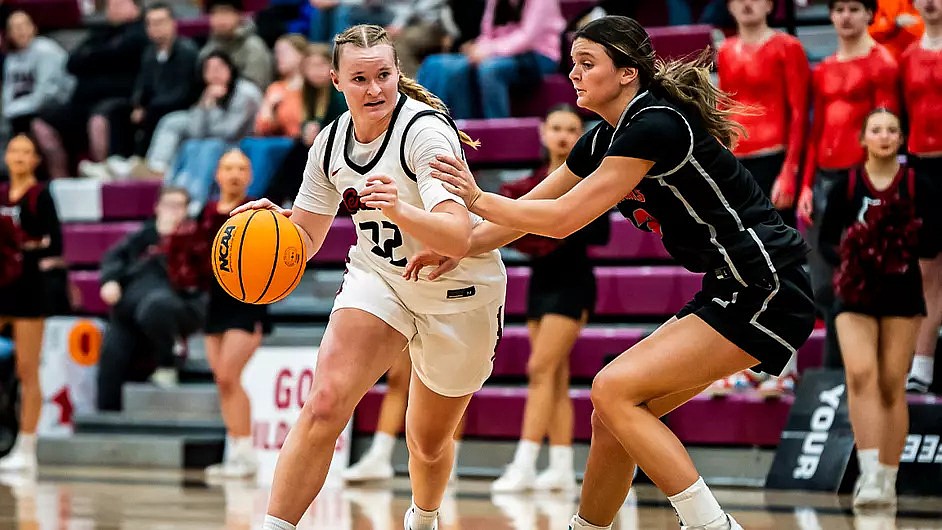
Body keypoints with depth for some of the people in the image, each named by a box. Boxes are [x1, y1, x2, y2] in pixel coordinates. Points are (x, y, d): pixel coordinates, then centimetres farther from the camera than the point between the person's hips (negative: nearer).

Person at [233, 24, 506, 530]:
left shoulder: (426, 132, -26)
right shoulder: (330, 143, -7)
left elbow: (457, 237, -37)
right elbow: (305, 238, 3)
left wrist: (400, 211, -56)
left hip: (458, 293, -3)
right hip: (377, 276, 3)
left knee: (429, 442, 15)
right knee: (324, 405, -23)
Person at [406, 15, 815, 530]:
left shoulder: (654, 125, -18)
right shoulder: (605, 137, 10)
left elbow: (563, 218, -19)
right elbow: (532, 207, 18)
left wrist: (480, 199, -8)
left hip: (766, 294, -9)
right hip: (729, 294, 9)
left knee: (614, 389, -16)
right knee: (611, 416, 5)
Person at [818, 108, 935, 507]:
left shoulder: (915, 186, -1)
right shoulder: (847, 186, 0)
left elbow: (931, 247, 0)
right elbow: (825, 238, 2)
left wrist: (912, 241, -20)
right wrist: (843, 257, -17)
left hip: (902, 295, 0)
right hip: (856, 294, 0)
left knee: (892, 386, 2)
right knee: (861, 374, -18)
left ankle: (887, 479, 11)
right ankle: (869, 472, -21)